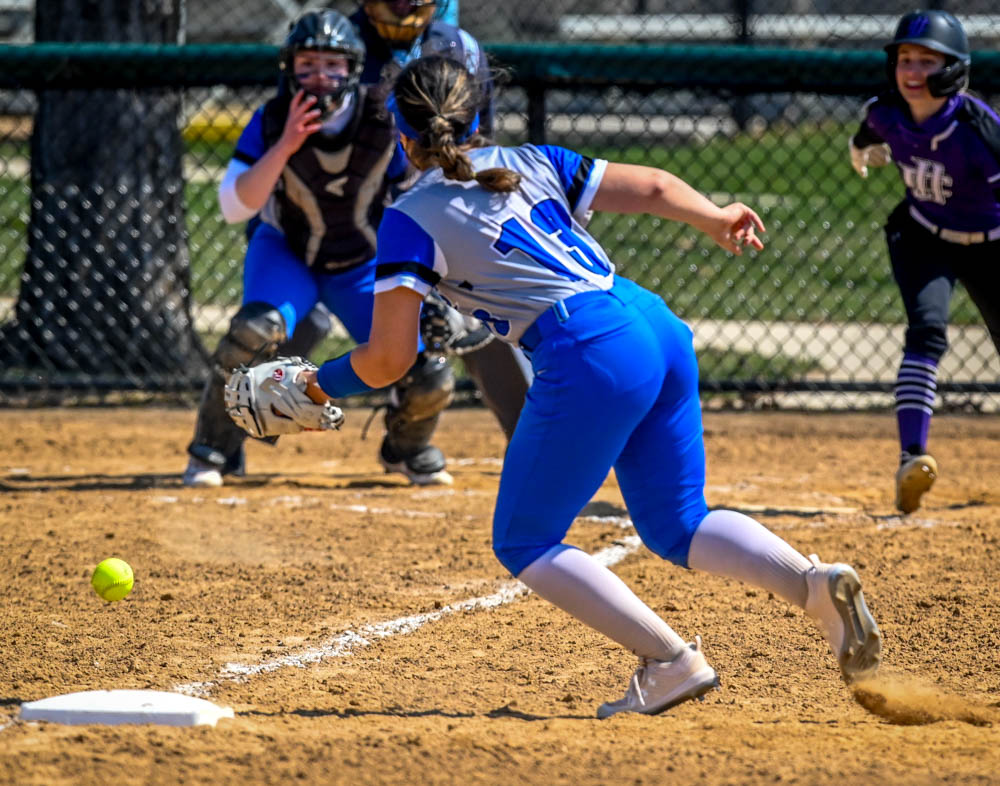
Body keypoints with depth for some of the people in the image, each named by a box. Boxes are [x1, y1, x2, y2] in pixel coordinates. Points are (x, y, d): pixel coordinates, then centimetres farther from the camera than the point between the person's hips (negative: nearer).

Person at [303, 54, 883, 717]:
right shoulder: (530, 163, 19)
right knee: (677, 524, 19)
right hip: (660, 328, 7)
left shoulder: (413, 220, 3)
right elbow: (652, 189, 16)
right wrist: (713, 219, 34)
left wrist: (321, 384, 18)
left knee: (524, 544, 9)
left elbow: (389, 359, -1)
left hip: (590, 358, -7)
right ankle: (815, 582, -6)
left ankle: (672, 662, -3)